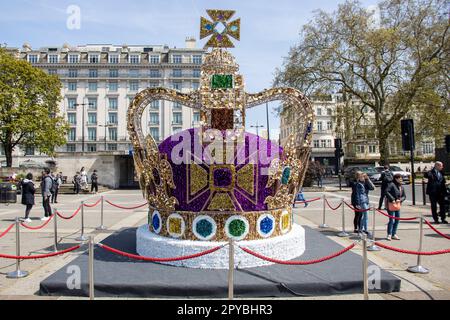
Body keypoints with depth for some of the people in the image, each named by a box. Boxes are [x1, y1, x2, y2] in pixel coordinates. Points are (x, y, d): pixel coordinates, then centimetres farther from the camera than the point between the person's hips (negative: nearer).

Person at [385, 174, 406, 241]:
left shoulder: (402, 187, 11)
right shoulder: (392, 184, -11)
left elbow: (404, 196, 14)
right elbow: (387, 192, -22)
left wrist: (400, 200, -7)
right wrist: (392, 199, -24)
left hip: (398, 204, 8)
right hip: (391, 204, -8)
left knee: (397, 220, 12)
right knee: (392, 220, -6)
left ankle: (394, 234, 25)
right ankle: (389, 235, 5)